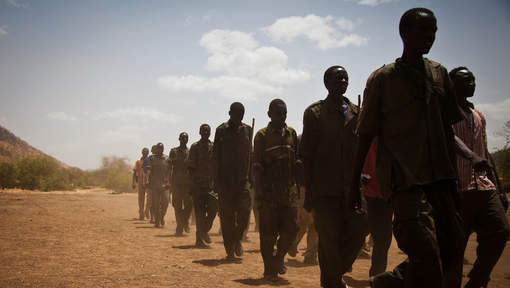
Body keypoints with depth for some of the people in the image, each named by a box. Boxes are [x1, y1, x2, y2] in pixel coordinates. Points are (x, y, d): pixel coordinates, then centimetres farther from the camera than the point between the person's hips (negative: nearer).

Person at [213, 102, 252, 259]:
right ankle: (230, 249, 13)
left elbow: (250, 155, 14)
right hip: (225, 180, -2)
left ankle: (237, 239, 16)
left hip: (243, 179, 2)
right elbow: (216, 156, 0)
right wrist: (217, 180, -5)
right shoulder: (221, 130, 2)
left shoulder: (247, 130, 10)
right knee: (227, 216, 2)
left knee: (244, 211, -9)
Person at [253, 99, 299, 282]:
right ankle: (269, 269, 13)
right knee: (268, 232, 0)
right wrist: (259, 191, -11)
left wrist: (298, 184, 11)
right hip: (269, 191, -3)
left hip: (289, 190, 4)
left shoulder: (292, 133, 12)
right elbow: (257, 166, -4)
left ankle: (278, 257, 25)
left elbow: (297, 160, 17)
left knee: (291, 228, -1)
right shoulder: (262, 136, 0)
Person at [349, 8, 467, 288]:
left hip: (439, 178, 6)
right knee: (427, 254, -16)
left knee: (452, 251, 2)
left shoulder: (439, 73, 15)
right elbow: (365, 135, 2)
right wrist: (354, 183, 0)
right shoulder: (382, 78, 1)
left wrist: (452, 176, 16)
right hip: (404, 178, -5)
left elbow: (447, 129, 19)